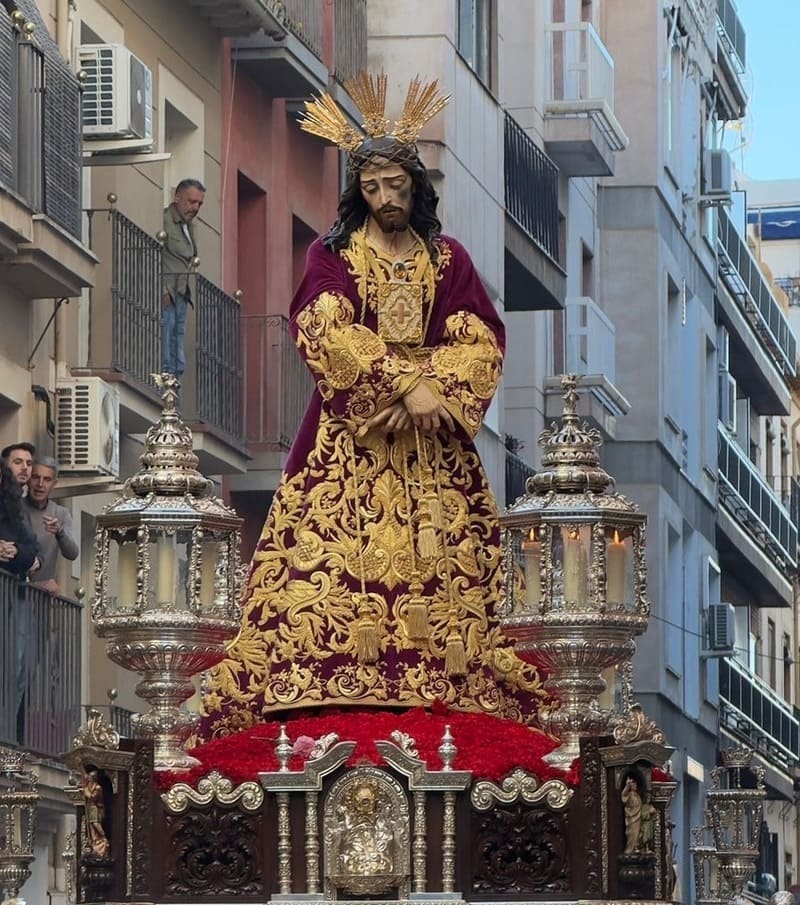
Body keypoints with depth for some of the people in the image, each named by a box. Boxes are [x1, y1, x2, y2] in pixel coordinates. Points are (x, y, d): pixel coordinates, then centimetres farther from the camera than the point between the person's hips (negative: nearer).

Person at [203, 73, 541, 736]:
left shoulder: (448, 258, 13)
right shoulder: (332, 255, 7)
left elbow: (479, 344, 4)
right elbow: (328, 335, -8)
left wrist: (429, 392, -14)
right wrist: (406, 383, -18)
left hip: (431, 438, 2)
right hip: (349, 436, -2)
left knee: (439, 559, -6)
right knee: (336, 554, -14)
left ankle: (448, 684, -10)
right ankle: (327, 688, -20)